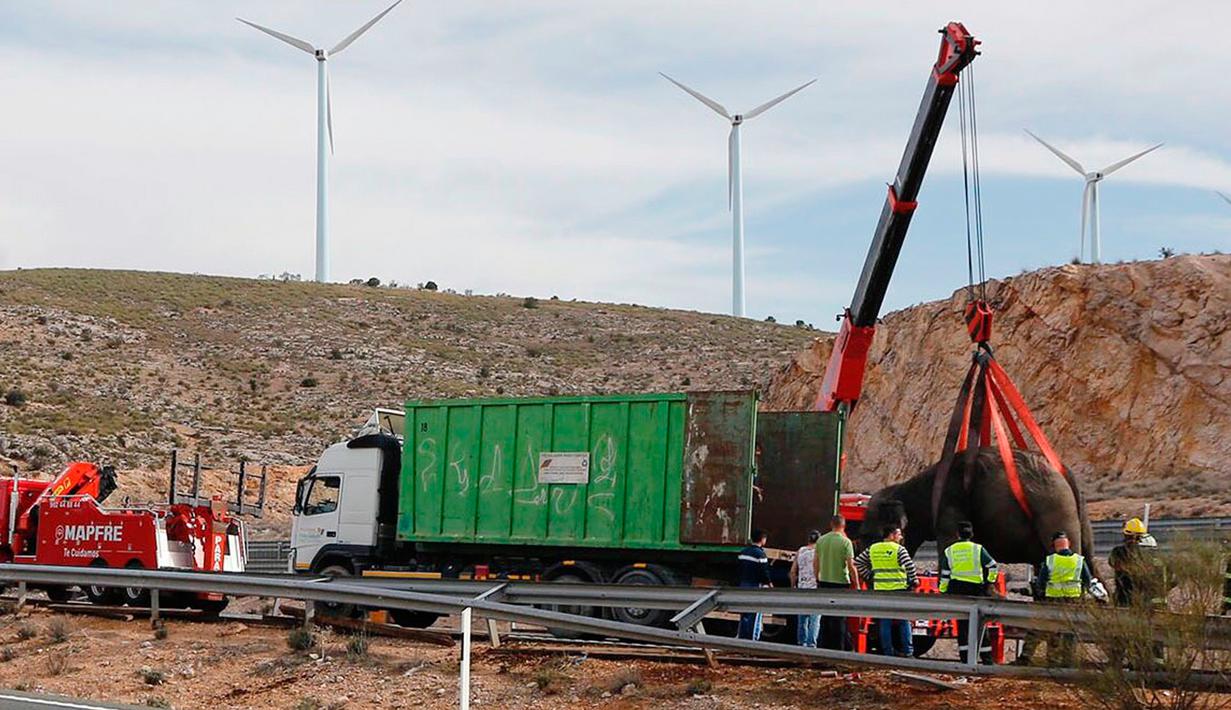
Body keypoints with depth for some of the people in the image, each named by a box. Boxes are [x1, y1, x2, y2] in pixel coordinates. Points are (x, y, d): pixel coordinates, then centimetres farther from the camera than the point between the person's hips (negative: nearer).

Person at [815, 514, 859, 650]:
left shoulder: (821, 540, 4)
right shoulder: (845, 542, -10)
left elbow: (816, 563, 9)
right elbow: (851, 566, -12)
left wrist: (817, 580, 20)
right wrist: (857, 585, -5)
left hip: (824, 582, 4)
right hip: (840, 583, -4)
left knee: (825, 617, 12)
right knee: (839, 618, 0)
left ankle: (825, 645, 16)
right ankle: (838, 647, -1)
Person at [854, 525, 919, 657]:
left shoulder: (873, 548, 9)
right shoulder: (899, 549, -7)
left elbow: (858, 562, 13)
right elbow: (910, 566, -15)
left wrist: (869, 577, 15)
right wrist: (914, 581, -1)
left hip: (880, 589, 4)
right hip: (898, 589, -4)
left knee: (884, 622, 7)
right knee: (904, 621, 6)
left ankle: (887, 651, 7)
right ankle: (907, 650, 6)